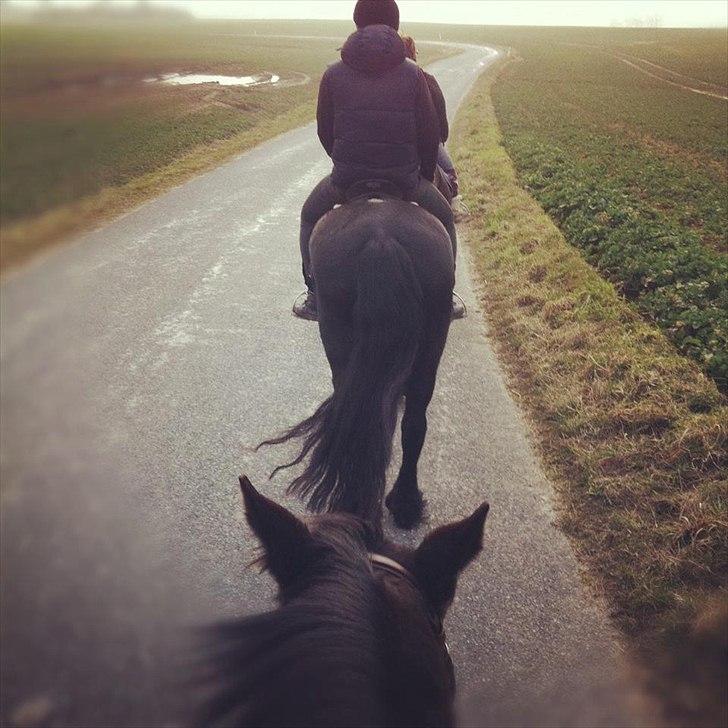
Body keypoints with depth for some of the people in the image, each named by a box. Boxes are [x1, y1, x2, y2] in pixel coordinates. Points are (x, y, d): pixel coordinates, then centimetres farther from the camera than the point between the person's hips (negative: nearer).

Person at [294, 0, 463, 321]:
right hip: (404, 178, 0)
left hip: (347, 176, 0)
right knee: (443, 218, 27)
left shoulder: (334, 74, -1)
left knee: (311, 216, 29)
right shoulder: (413, 73, -2)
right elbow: (430, 135, 0)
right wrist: (426, 175, 16)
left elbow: (325, 132, 6)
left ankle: (315, 297, 27)